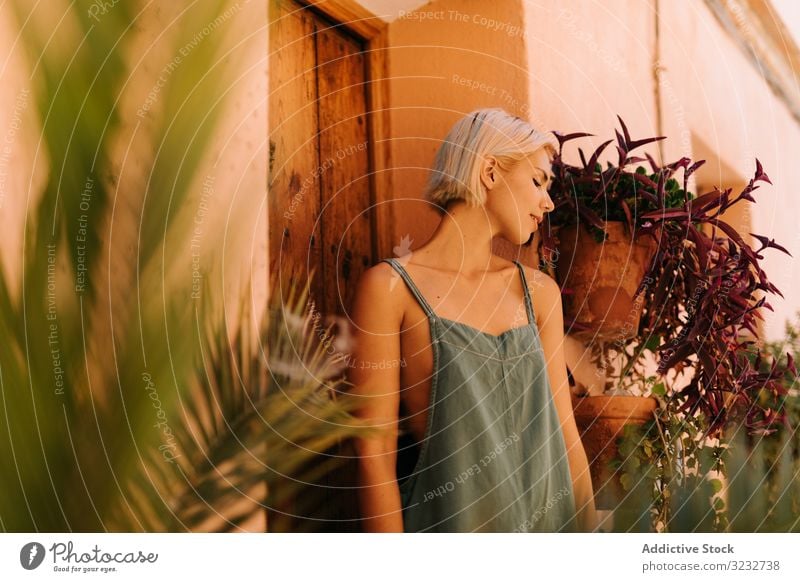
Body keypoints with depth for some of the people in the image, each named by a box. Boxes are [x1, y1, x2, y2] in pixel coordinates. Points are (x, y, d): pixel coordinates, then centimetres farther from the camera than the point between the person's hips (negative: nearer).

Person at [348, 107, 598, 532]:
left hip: (545, 515, 5)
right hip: (450, 518, -5)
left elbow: (563, 431, 4)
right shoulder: (389, 287, -11)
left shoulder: (539, 292, 4)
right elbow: (375, 454, -13)